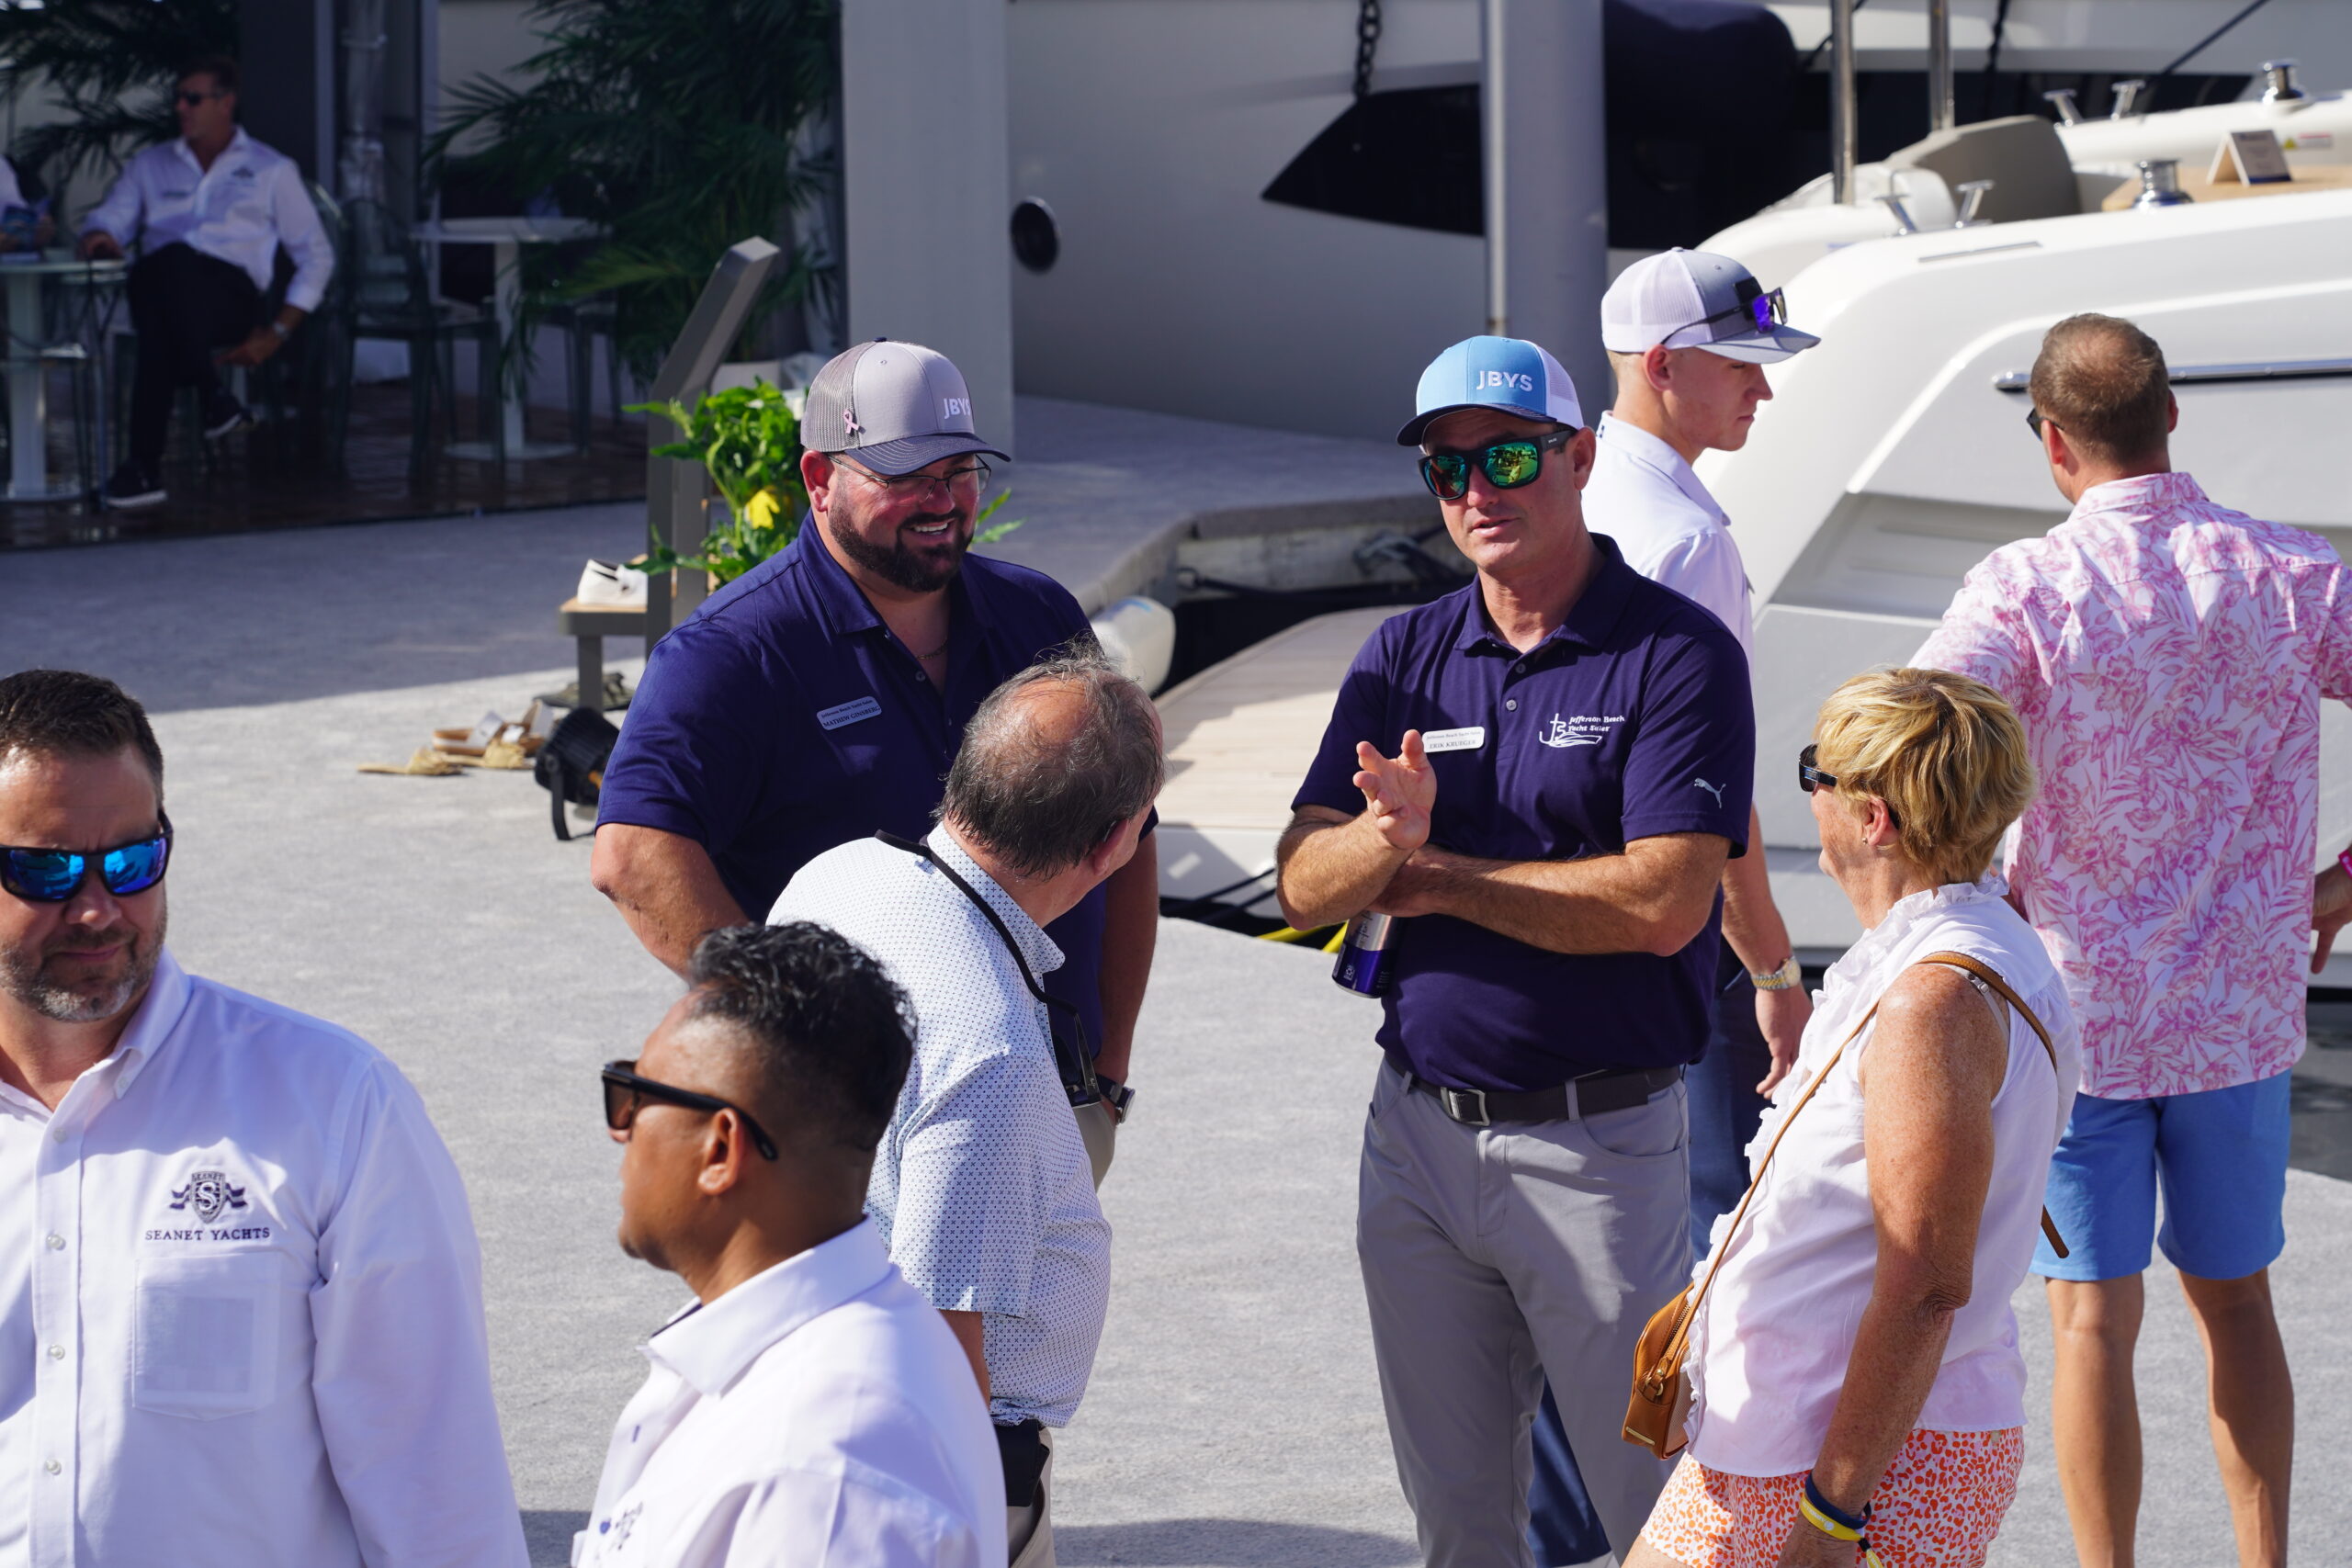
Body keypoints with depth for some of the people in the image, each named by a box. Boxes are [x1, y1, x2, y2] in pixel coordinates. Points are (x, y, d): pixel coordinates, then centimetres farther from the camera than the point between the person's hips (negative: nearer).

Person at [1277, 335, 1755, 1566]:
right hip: (1418, 1131, 5)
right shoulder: (1404, 658, 9)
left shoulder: (1679, 655, -8)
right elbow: (1304, 885, 2)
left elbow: (1661, 905, -18)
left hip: (1600, 1142, -5)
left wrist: (1436, 878, -9)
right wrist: (1385, 835, -22)